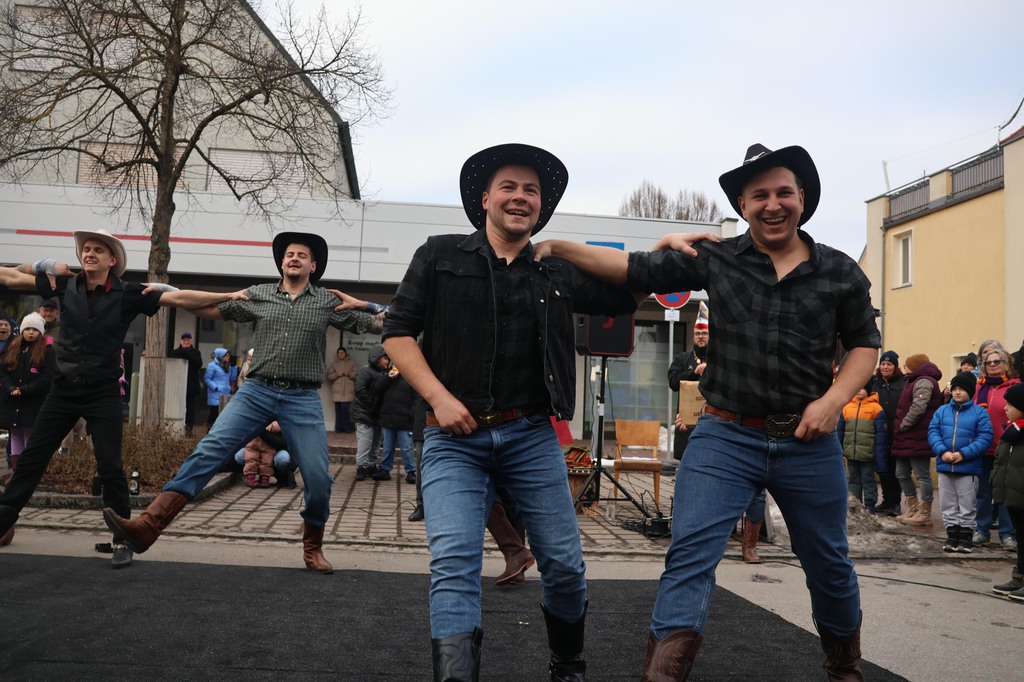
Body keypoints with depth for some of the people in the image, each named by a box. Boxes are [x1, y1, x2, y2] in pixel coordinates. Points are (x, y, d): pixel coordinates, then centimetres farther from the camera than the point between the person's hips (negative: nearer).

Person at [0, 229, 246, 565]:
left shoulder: (128, 293, -6)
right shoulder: (66, 284, 2)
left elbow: (180, 298, -12)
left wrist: (229, 296, -18)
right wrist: (44, 264, -2)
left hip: (103, 392, -3)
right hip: (64, 388, 3)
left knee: (110, 467, -5)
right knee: (31, 459, 7)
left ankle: (122, 541, 4)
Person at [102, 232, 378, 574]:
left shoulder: (328, 301, 7)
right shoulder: (257, 294, 11)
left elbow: (379, 326, 10)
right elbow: (210, 309, 14)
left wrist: (361, 304, -7)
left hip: (303, 399, -1)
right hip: (256, 391, 1)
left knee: (318, 478, -5)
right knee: (209, 451, -14)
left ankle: (313, 548, 19)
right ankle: (148, 525, -20)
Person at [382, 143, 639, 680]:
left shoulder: (559, 273, 10)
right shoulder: (441, 256, 4)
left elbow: (629, 298, 15)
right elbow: (398, 333, 2)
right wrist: (438, 397, -11)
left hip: (531, 436, 2)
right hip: (454, 438, -2)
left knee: (564, 562, 6)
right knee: (453, 564, -14)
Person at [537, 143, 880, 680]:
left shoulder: (840, 272, 3)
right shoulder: (715, 260, -1)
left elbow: (864, 343, 11)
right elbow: (633, 269, -2)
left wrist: (834, 399, -6)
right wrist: (558, 247, -11)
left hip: (808, 444, 2)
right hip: (726, 436, -1)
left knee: (829, 564, 16)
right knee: (690, 553, -14)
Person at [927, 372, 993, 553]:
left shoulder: (979, 413, -4)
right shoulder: (942, 411, 6)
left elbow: (984, 438, -11)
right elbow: (933, 432, 1)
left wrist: (963, 454, -19)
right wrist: (942, 451, -16)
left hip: (968, 467, -3)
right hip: (945, 466, 3)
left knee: (966, 506, 6)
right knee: (948, 504, 10)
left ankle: (965, 537, 16)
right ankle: (952, 535, 20)